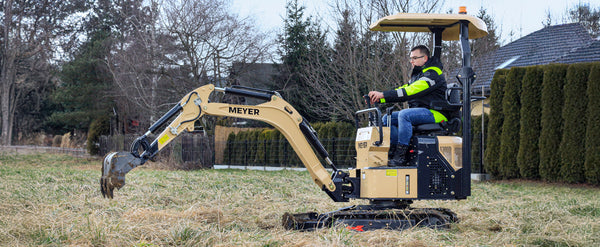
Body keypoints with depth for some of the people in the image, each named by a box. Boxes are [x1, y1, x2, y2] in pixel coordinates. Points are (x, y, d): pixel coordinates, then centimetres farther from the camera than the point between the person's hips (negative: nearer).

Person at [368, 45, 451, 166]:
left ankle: (401, 155, -32)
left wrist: (383, 95, -25)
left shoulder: (432, 74, -12)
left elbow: (410, 91, -22)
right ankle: (393, 150, -16)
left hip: (435, 113, -10)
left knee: (404, 114, -32)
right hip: (419, 112, 10)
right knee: (387, 118, -3)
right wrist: (378, 99, 0)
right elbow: (403, 90, 15)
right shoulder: (417, 75, 21)